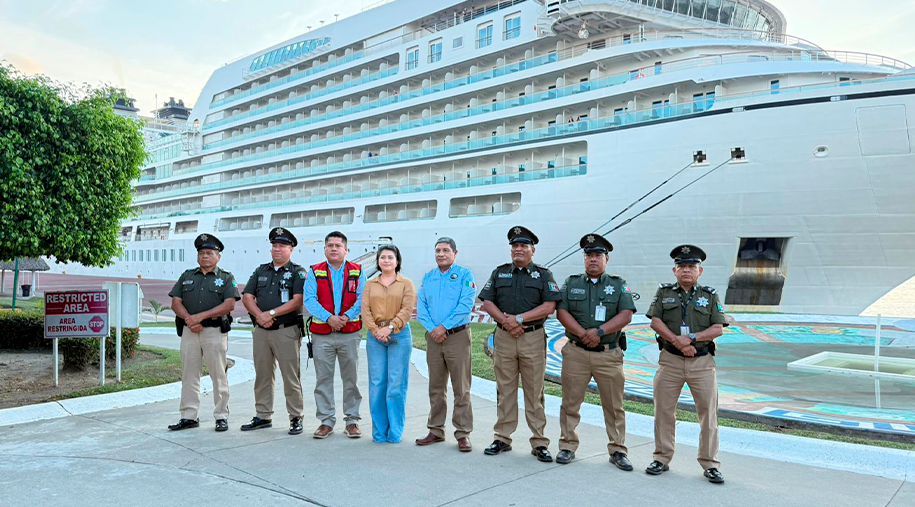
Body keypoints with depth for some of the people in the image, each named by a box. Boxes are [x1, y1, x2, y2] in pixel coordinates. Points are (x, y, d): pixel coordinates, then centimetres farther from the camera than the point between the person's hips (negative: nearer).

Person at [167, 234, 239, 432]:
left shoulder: (226, 278, 5)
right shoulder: (187, 276, 16)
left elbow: (229, 304, -8)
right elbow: (175, 302, 7)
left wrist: (201, 316, -14)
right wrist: (189, 319, -11)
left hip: (215, 331, -3)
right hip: (189, 331, 3)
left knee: (219, 375, -1)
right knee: (189, 375, 6)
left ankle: (221, 417, 6)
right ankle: (188, 416, 13)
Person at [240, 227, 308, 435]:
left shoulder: (298, 273, 0)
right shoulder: (261, 271, 16)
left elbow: (297, 301, -12)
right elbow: (247, 297, 8)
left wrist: (271, 313, -16)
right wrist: (259, 315, -10)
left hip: (287, 330, -5)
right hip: (261, 331, 5)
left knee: (291, 377, -3)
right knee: (262, 375, 11)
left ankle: (296, 418, 6)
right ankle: (263, 416, 21)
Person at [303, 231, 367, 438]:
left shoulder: (357, 272, 6)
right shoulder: (315, 272, 5)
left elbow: (362, 299, -3)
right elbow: (309, 300, -5)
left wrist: (347, 316, -18)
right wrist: (329, 317, -19)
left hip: (350, 333, 0)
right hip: (322, 334, 0)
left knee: (351, 378, 6)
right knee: (323, 379, 5)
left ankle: (352, 420, 17)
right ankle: (326, 421, 17)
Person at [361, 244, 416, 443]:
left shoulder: (406, 284, 8)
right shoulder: (370, 285, 14)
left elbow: (407, 310, -4)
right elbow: (365, 311, 5)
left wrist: (390, 327, -14)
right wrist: (376, 331, -9)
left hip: (399, 336, -2)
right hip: (375, 337, 2)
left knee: (397, 384, -2)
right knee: (377, 383, 1)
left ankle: (395, 432, 8)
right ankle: (379, 432, 11)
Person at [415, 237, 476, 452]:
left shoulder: (464, 274, -2)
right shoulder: (428, 277, 13)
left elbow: (465, 305, -13)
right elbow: (421, 307, 7)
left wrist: (444, 327, -16)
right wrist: (432, 329, -9)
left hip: (457, 336, -5)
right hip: (433, 337, 5)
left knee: (461, 388, -3)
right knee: (436, 387, 11)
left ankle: (463, 434, 4)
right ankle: (436, 430, 21)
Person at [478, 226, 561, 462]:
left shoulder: (543, 275, 5)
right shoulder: (499, 273, 12)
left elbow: (549, 306, -6)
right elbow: (487, 302, 5)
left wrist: (519, 318, -13)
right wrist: (506, 320, -11)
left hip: (533, 338, -2)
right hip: (503, 338, 2)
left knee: (534, 392, 1)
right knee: (505, 390, 7)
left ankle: (539, 443, 7)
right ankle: (503, 438, 16)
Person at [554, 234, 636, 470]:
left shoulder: (619, 285, 7)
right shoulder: (571, 283, 9)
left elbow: (626, 315, -5)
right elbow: (561, 311, -2)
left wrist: (600, 331, -17)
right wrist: (583, 334, -14)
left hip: (609, 354, 0)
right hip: (576, 352, 1)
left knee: (614, 406, 5)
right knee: (570, 403, 5)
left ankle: (617, 451, 16)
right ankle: (568, 446, 18)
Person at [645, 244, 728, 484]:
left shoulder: (710, 295, 7)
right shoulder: (664, 292, 7)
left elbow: (718, 328, -2)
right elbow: (655, 322, -3)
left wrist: (692, 338, -16)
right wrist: (677, 342, -15)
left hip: (702, 362, 0)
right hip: (670, 360, 0)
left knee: (709, 412, 0)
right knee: (663, 410, 4)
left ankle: (710, 464, 10)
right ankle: (662, 459, 16)